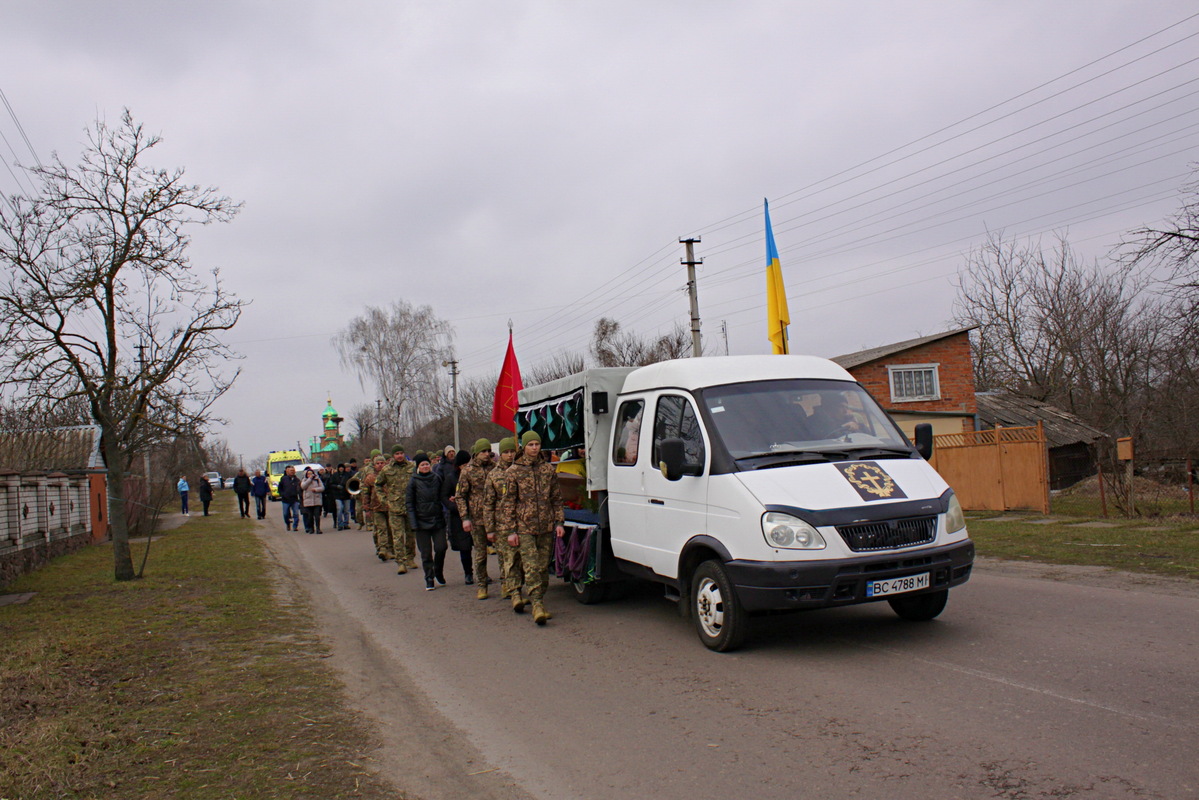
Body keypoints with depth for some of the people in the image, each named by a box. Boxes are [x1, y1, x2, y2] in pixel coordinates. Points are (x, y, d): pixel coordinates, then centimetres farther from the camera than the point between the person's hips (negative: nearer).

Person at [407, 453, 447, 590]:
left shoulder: (437, 478, 5)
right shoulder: (414, 481, -1)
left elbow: (443, 496, 12)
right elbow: (409, 503, -1)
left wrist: (445, 514, -1)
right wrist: (413, 523, -9)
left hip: (438, 520, 2)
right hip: (422, 521, -2)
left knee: (441, 548, -4)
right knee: (426, 552, 1)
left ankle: (439, 572, 21)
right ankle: (429, 579, 12)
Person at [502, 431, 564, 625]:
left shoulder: (548, 469, 9)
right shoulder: (514, 471, 2)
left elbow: (557, 498, 13)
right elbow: (509, 502, 2)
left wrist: (559, 522, 3)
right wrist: (511, 530, -3)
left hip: (546, 526, 3)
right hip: (524, 527, -3)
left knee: (544, 567, 6)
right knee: (531, 567, -11)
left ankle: (539, 603, 18)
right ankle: (537, 605, -14)